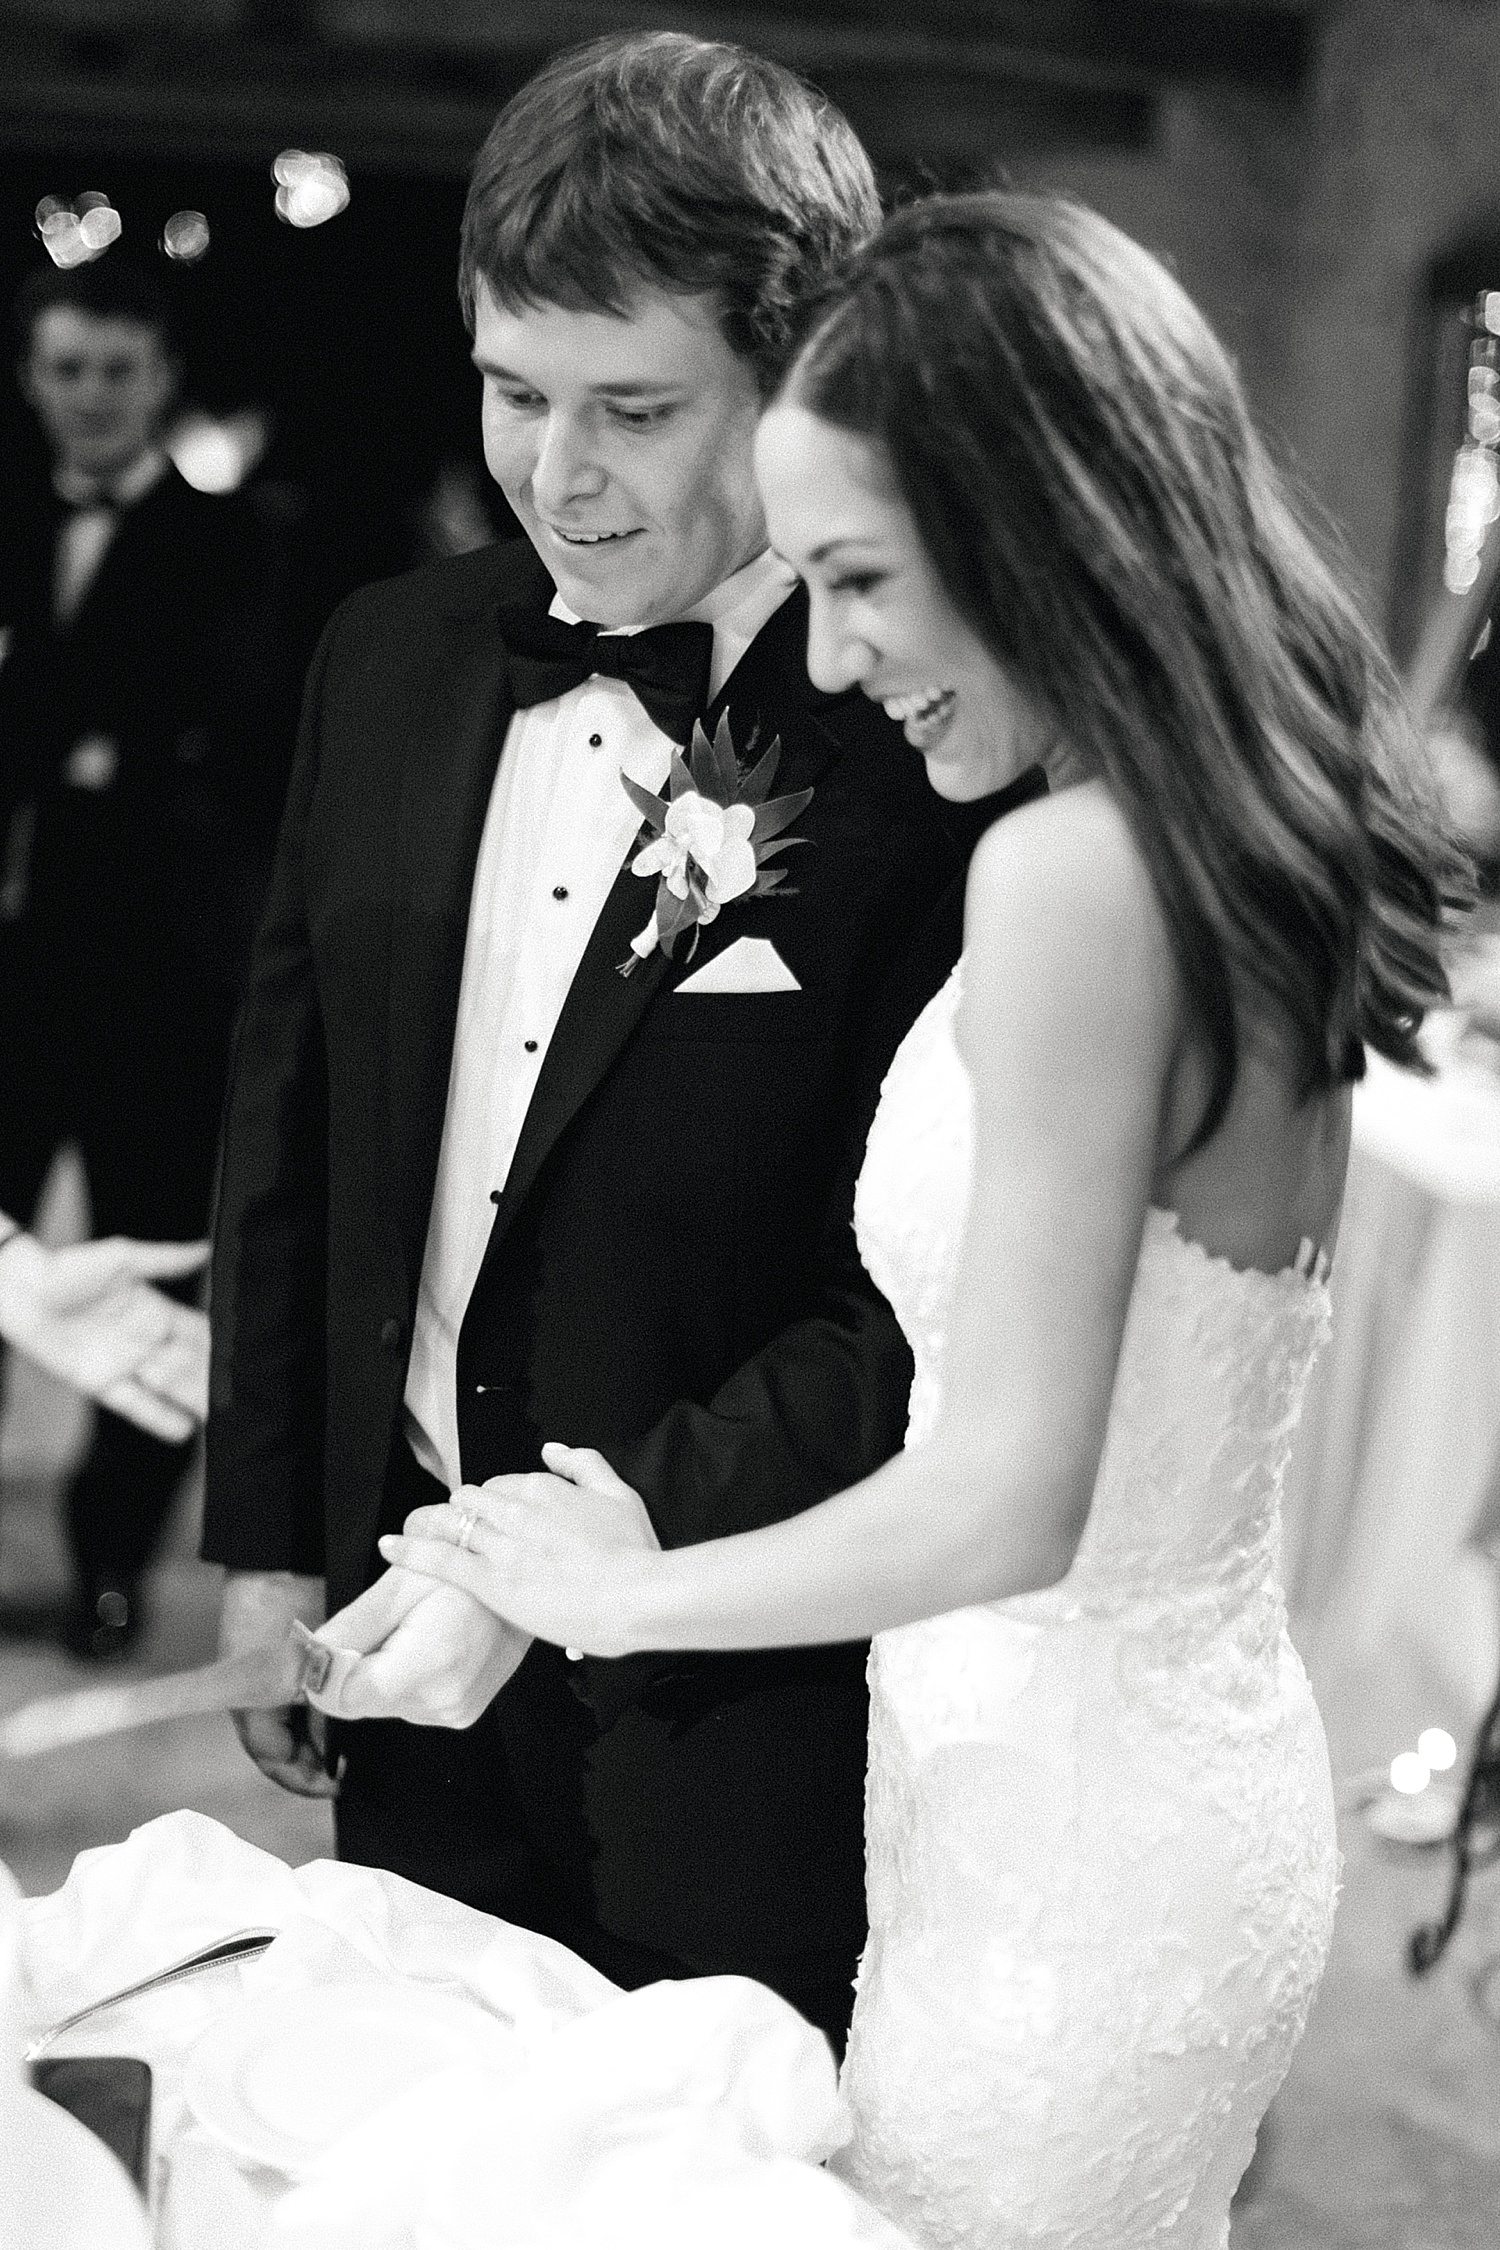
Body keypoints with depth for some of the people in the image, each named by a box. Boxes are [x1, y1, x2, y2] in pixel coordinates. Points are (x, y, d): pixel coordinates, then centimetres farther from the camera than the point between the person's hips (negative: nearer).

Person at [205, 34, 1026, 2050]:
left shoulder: (943, 740, -17)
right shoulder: (395, 662, 2)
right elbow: (292, 1127, 9)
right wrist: (266, 1540, 10)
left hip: (739, 1718, -5)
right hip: (406, 1632, 5)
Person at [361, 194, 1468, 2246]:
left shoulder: (1075, 869, -24)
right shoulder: (1258, 837, 3)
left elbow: (1004, 1501, -25)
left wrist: (627, 1592, -10)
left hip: (1068, 1866, -9)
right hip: (1207, 1788, 9)